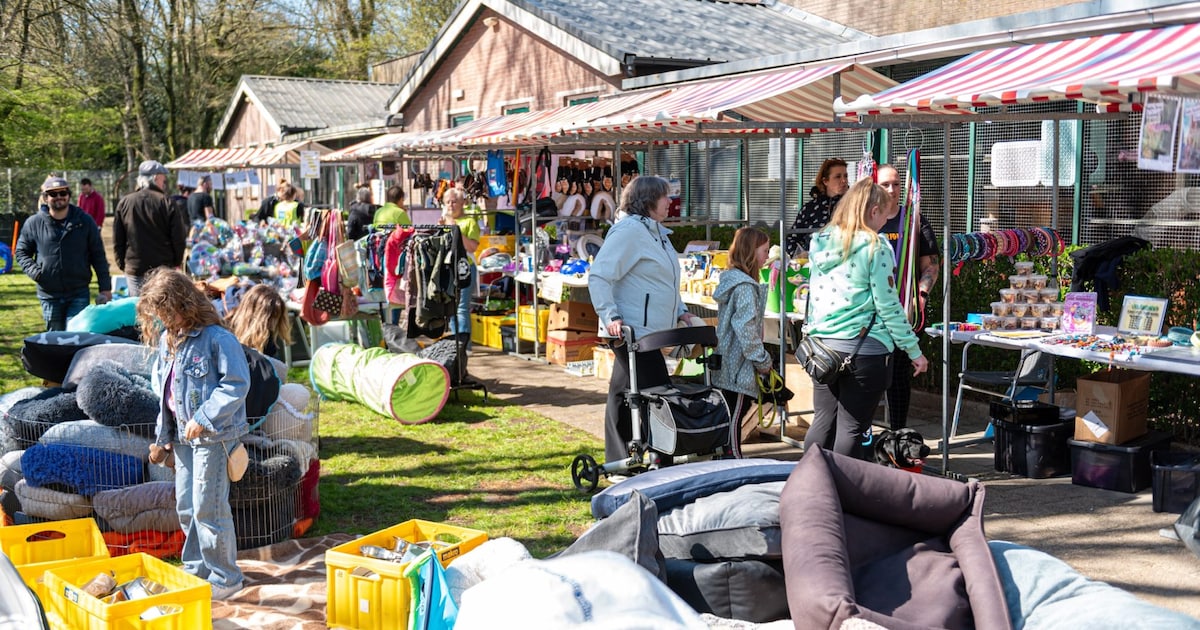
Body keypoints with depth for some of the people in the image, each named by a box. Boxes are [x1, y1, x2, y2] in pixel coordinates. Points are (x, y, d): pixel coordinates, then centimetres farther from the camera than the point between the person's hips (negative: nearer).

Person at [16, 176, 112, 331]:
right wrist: (33, 271, -8)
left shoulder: (84, 221, 0)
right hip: (49, 295, 2)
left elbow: (98, 255, 3)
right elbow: (21, 252, 12)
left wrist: (105, 287, 0)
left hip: (79, 294, -1)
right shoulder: (33, 224, 0)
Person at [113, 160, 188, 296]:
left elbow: (117, 240, 6)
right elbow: (179, 238, -7)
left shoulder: (124, 203, 4)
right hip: (164, 270, -3)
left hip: (134, 270, 3)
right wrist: (176, 262, 9)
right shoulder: (167, 202, -7)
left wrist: (122, 264, 15)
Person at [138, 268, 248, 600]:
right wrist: (162, 437, 19)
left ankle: (225, 577, 9)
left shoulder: (216, 338, -16)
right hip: (183, 435, 8)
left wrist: (204, 418, -23)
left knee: (208, 509, -5)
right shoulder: (166, 340, 11)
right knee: (185, 507, 16)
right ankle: (196, 568, 32)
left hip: (213, 437, -8)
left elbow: (237, 384, -20)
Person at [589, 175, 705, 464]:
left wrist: (680, 312, 20)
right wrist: (610, 316, -26)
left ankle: (617, 462, 19)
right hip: (633, 331, -10)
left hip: (649, 332, 10)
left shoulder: (657, 231, 19)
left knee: (624, 395, 13)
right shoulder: (629, 231, -13)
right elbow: (598, 276, -19)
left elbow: (665, 282, 31)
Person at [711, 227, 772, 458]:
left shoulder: (731, 279, 13)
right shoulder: (745, 286, -18)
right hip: (739, 367, -10)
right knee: (734, 419, -3)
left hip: (727, 364, 10)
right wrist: (763, 361, -15)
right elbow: (746, 329, -23)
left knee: (731, 418, 16)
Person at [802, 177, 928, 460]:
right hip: (864, 349, -6)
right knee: (851, 427, 1)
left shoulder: (820, 243, 8)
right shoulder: (875, 247, -10)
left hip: (822, 344, 6)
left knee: (822, 423, 14)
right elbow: (888, 305, -10)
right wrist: (914, 351, -4)